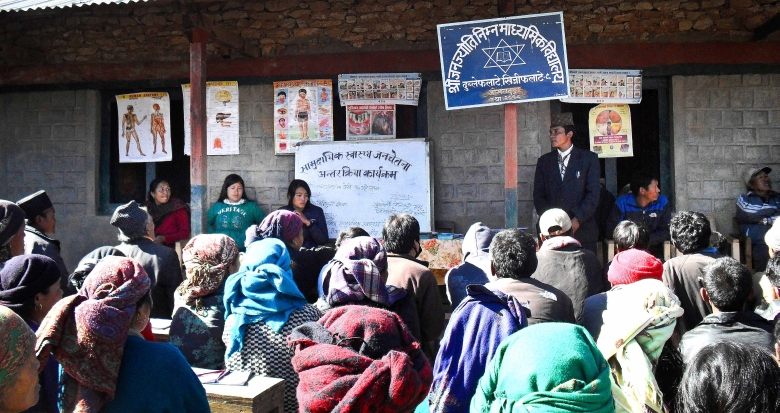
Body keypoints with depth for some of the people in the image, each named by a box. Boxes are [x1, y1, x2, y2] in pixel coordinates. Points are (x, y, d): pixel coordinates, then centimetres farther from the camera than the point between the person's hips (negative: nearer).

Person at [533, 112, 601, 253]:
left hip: (582, 230, -2)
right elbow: (538, 195, 9)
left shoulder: (589, 158, 6)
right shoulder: (544, 161, 14)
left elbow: (593, 194, -2)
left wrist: (577, 220, -13)